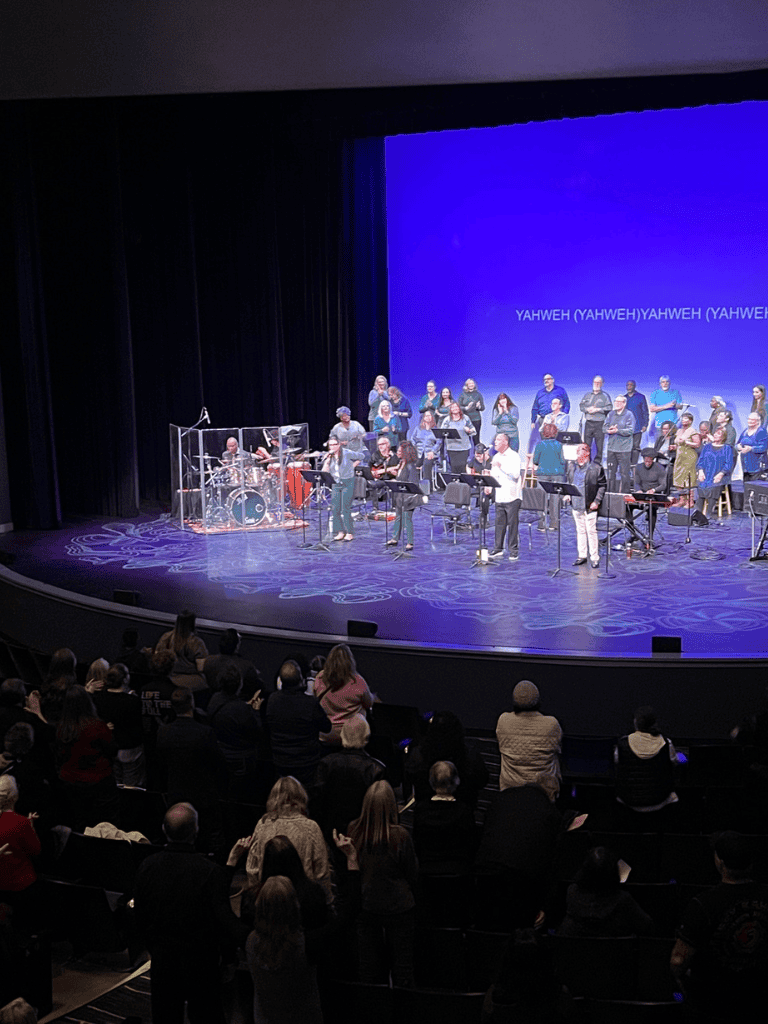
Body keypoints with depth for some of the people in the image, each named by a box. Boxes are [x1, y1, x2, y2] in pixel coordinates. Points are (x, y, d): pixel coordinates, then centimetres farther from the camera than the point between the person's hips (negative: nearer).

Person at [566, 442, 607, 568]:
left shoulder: (596, 468, -7)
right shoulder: (572, 466, 10)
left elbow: (602, 486, -4)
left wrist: (597, 501, -10)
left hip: (589, 506, -6)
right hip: (576, 505, 6)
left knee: (591, 531, -3)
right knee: (580, 530, 13)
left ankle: (594, 558, 5)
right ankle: (582, 556, 22)